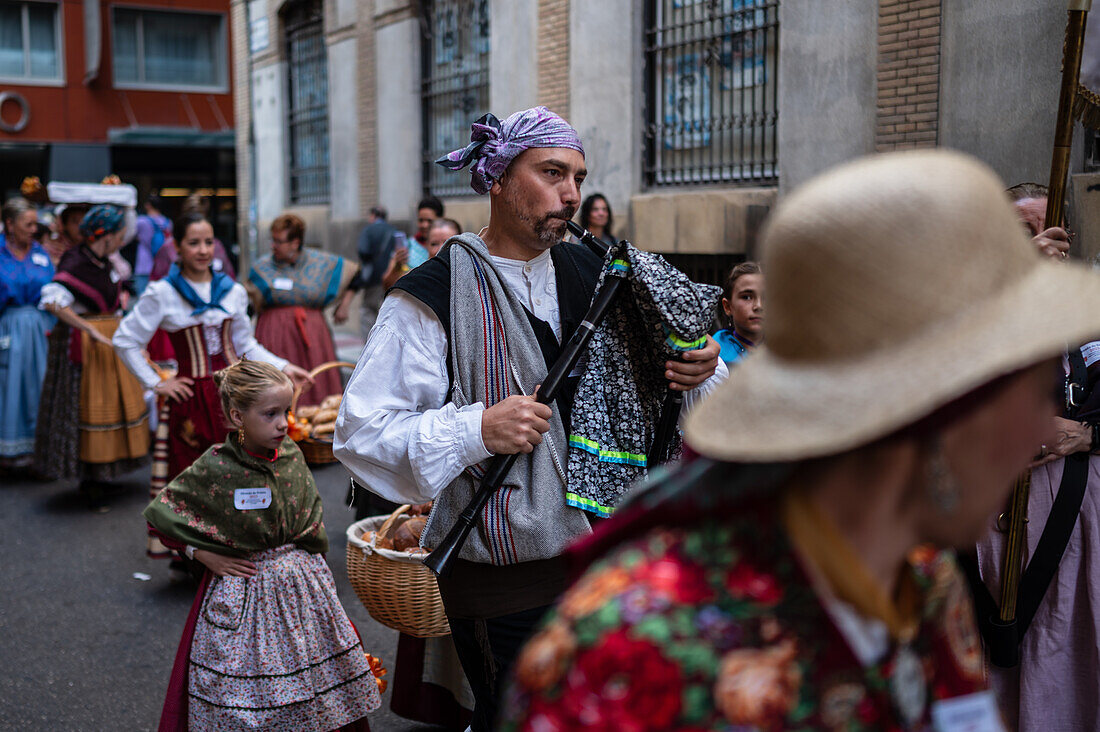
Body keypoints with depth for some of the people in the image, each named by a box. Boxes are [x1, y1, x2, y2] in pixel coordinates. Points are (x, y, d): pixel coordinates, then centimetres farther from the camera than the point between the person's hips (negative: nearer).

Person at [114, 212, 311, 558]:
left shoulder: (232, 291, 6)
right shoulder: (162, 294, -4)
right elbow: (125, 341, 2)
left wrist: (284, 367, 5)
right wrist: (156, 383, -1)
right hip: (192, 397, -3)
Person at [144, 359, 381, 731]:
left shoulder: (290, 454, -2)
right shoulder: (215, 469, -15)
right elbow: (159, 512, -7)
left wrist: (308, 555, 4)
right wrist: (205, 556, -9)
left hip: (302, 585, 4)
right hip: (244, 594, -4)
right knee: (244, 701, 4)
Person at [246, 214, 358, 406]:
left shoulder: (321, 262, 6)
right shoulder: (262, 268, 5)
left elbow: (356, 271, 17)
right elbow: (255, 308, 4)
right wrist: (251, 295, -16)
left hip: (312, 333, 1)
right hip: (276, 337, -1)